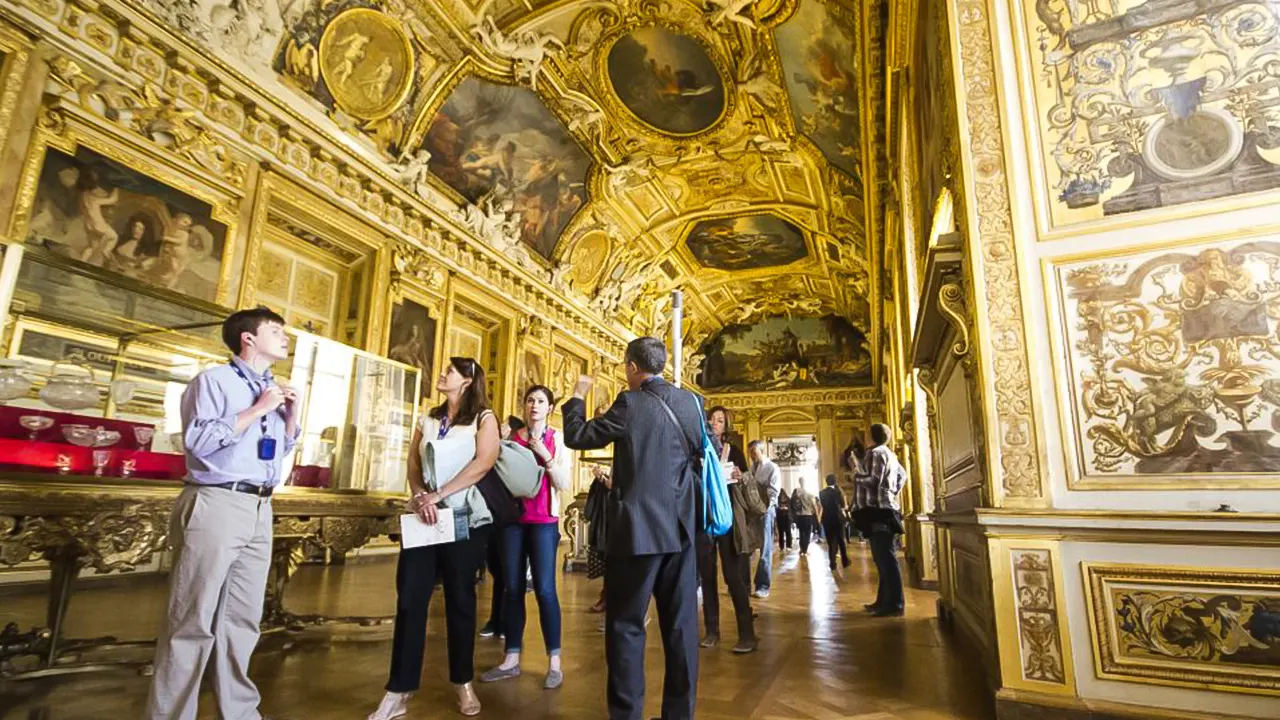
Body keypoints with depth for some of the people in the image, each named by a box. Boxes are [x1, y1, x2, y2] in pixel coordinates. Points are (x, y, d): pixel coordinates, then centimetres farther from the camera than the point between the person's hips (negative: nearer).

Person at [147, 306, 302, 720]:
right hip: (216, 504, -7)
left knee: (242, 618, 13)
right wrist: (256, 411, -12)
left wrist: (293, 413, 7)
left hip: (260, 510, 7)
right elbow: (196, 439, -14)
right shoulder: (214, 380, -3)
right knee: (194, 618, 0)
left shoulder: (275, 390, 17)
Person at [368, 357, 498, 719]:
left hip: (465, 519, -4)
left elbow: (483, 462, -15)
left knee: (460, 598, 6)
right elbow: (413, 462, 9)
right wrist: (420, 495, -11)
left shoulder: (484, 417, 0)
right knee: (409, 598, -1)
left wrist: (438, 495, -19)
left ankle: (463, 682, 20)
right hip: (424, 516, 4)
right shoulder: (428, 419, 15)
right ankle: (399, 691, 8)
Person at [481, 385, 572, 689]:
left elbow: (564, 484, -6)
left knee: (544, 589, -7)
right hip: (513, 518, 3)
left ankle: (554, 663, 2)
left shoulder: (557, 439, 1)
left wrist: (545, 455, -15)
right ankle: (512, 659, 15)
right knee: (513, 588, 6)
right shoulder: (512, 437, 9)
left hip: (543, 521, -3)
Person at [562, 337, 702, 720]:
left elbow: (576, 436, -3)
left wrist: (578, 396, 11)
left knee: (626, 626, 6)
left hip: (639, 527, -5)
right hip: (680, 527, 6)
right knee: (681, 624, 13)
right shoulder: (692, 402, 4)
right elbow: (705, 455, 15)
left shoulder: (631, 403, -11)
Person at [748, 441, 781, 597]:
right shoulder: (750, 468, 17)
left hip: (765, 511, -5)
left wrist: (764, 508, -20)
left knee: (765, 549, -1)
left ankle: (763, 586, 4)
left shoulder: (772, 468, 2)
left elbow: (774, 492, -8)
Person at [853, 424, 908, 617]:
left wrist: (857, 475, -2)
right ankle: (885, 601, 18)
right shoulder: (888, 454, 22)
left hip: (878, 511, -11)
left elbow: (873, 480, -19)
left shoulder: (876, 453, -9)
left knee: (886, 558, -10)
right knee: (882, 559, 12)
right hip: (881, 510, 11)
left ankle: (894, 604, -10)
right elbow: (902, 475, 32)